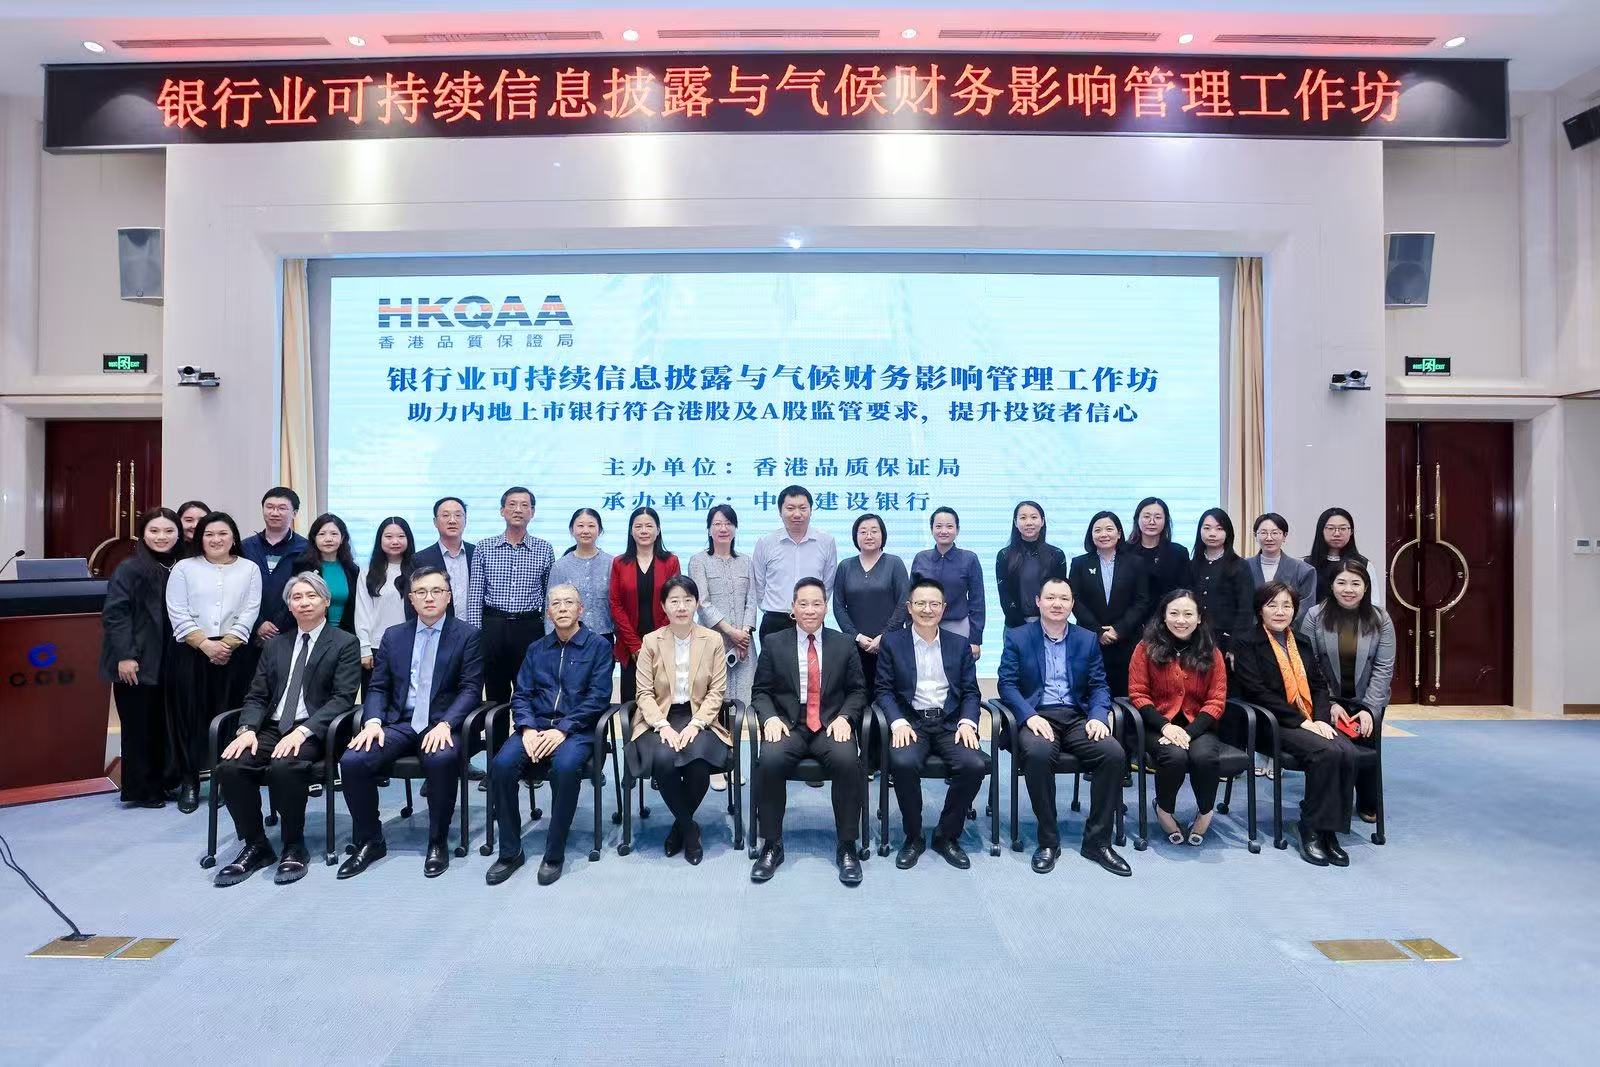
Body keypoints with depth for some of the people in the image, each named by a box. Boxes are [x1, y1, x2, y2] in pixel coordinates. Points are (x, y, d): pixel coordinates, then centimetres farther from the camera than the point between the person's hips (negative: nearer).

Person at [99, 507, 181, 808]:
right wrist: (125, 656, -17)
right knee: (138, 724, 3)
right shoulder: (129, 568, -7)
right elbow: (115, 613, -12)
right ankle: (140, 791, 14)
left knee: (162, 723, 10)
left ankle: (160, 784, 22)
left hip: (168, 662, 5)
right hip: (137, 663, -5)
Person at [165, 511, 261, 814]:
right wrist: (206, 644, -11)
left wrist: (226, 645, -11)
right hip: (191, 653, 0)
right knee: (190, 715, 2)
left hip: (233, 653, 0)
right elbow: (179, 615, -1)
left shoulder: (249, 569, 8)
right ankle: (189, 781, 10)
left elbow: (249, 613, 0)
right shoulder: (184, 568, 8)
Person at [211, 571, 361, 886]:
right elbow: (256, 696, 15)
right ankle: (255, 846, -5)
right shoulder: (275, 645, 20)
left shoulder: (345, 644, 3)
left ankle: (294, 847, -13)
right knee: (230, 766, -23)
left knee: (284, 767, -34)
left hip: (315, 733, -5)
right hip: (272, 728, 5)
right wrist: (247, 729, -7)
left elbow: (343, 698, -8)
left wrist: (302, 731, -21)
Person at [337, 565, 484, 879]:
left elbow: (471, 688, -5)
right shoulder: (393, 636, 15)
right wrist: (373, 721, -8)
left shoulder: (466, 635, 3)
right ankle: (369, 842, -1)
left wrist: (445, 724, -20)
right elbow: (377, 687, 12)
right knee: (352, 761, -22)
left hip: (441, 725, -4)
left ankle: (438, 843, -14)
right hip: (399, 724, 4)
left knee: (442, 759, -35)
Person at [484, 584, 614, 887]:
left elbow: (598, 697, -5)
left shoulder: (598, 646, 5)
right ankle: (510, 852, -9)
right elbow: (521, 695, 11)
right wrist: (528, 729, -10)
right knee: (501, 765, -25)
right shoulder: (536, 649, 18)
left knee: (565, 766, -35)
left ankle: (554, 854, -17)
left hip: (576, 729, -4)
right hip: (536, 725, 4)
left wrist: (562, 730, -16)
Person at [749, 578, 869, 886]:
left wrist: (844, 717, -8)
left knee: (847, 760, -32)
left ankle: (847, 848, -14)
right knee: (769, 760, -32)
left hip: (832, 725, 0)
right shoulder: (773, 643, 8)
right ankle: (771, 845, -13)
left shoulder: (844, 645, 10)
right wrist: (770, 717, -12)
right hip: (787, 724, 0)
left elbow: (857, 691, 11)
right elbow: (760, 691, 8)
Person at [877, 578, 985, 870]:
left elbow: (970, 691, 10)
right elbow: (884, 690, 3)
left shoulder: (960, 645, 13)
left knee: (975, 765, -26)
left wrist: (967, 722, -10)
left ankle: (946, 836, -2)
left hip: (950, 722, 2)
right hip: (911, 722, -2)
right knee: (903, 763, -33)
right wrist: (898, 722, -15)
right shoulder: (892, 642, 7)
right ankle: (913, 837, -7)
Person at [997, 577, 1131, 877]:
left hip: (1077, 717, 3)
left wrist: (1098, 716, -10)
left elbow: (1099, 685, 11)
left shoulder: (1088, 639, 14)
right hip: (1037, 716, -3)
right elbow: (1007, 684, -2)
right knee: (1038, 754, -35)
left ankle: (1097, 840, -9)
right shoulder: (1017, 638, 5)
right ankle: (1048, 841, -17)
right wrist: (1030, 716, -18)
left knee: (1114, 754, -25)